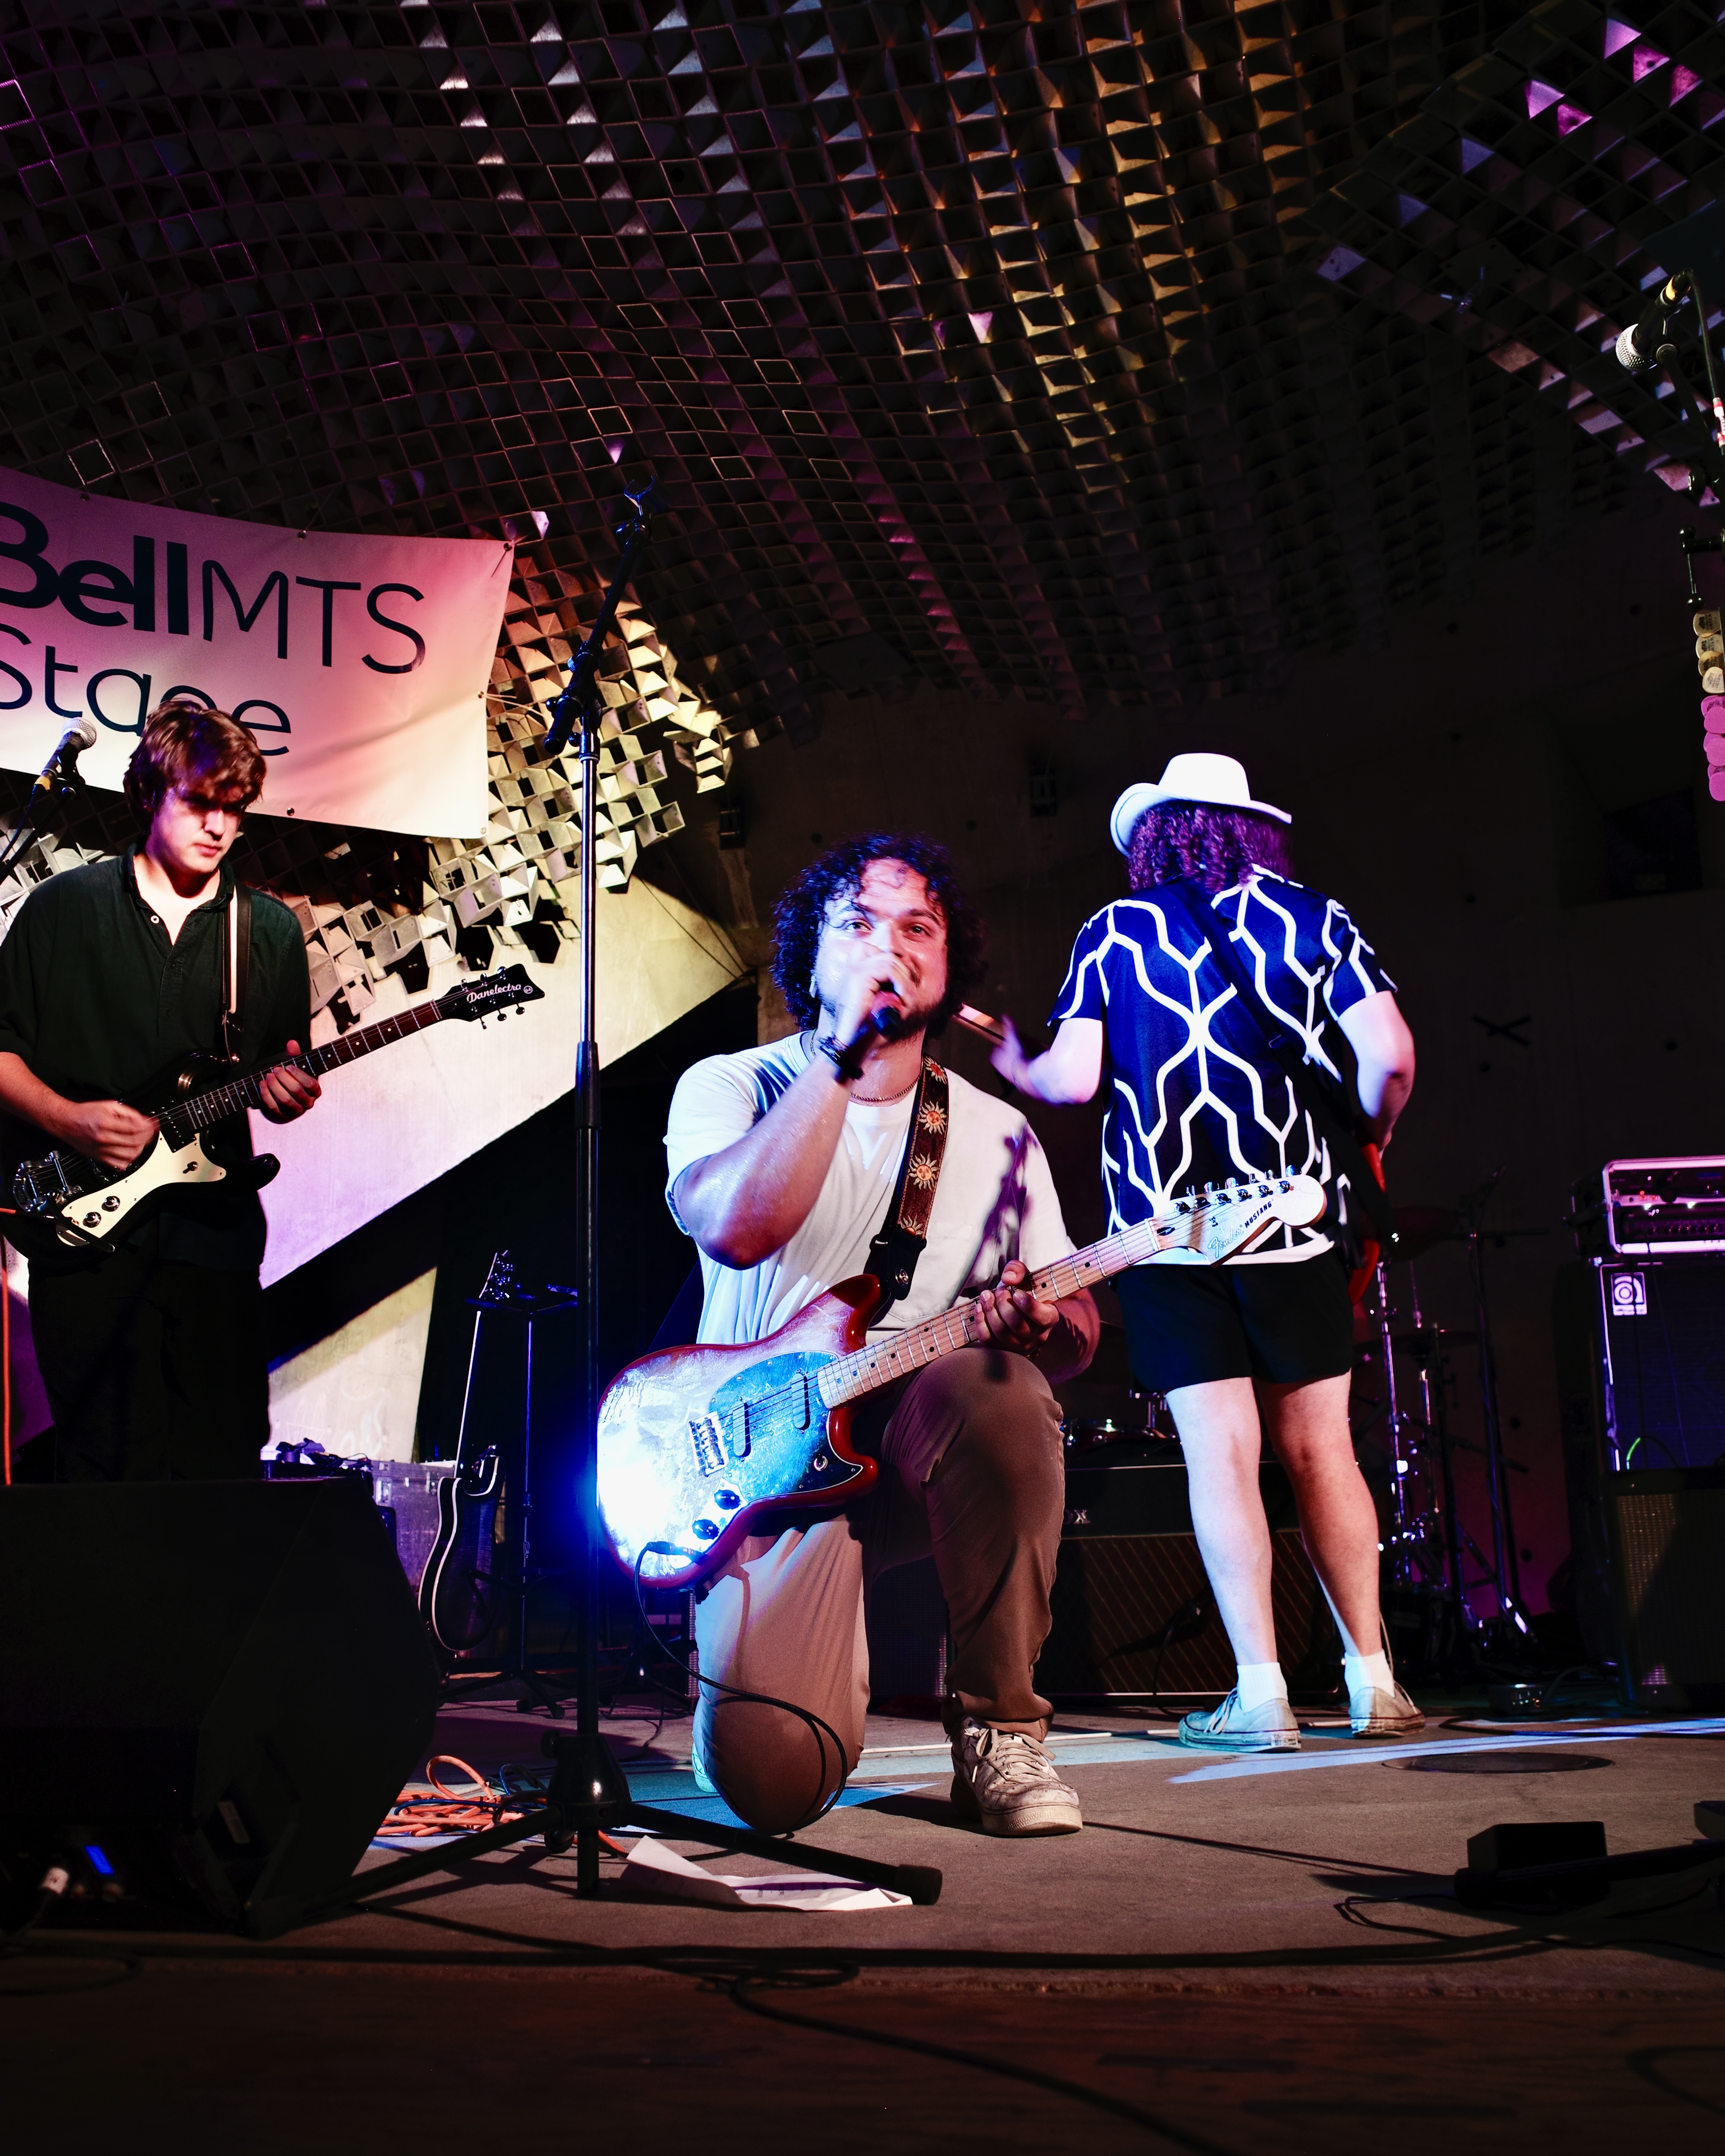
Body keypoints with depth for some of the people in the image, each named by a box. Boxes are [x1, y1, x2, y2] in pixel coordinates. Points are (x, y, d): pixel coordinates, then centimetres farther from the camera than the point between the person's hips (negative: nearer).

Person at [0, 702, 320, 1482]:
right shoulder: (63, 906, 5)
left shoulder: (271, 932, 10)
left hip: (213, 1233, 2)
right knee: (99, 1462, 0)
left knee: (222, 1463, 0)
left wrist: (282, 1091, -8)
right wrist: (69, 1119, -12)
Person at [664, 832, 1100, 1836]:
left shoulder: (999, 1134, 9)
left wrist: (1045, 1322, -17)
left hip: (924, 1444, 2)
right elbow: (738, 1228, -23)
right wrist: (845, 1048, -23)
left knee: (1000, 1390, -35)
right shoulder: (731, 1087, -1)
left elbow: (1079, 1326, 8)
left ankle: (999, 1732, -14)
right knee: (772, 1775, -23)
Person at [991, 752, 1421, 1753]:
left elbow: (1072, 1079, -4)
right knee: (1321, 1448, 10)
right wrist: (1364, 1143, 13)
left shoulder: (1111, 933, 5)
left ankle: (1262, 1694, -3)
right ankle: (1374, 1679, 11)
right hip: (1297, 1218, 1)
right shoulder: (1311, 915, 6)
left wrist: (1016, 1069, 18)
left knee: (1222, 1453, -1)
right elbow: (1392, 1056, -5)